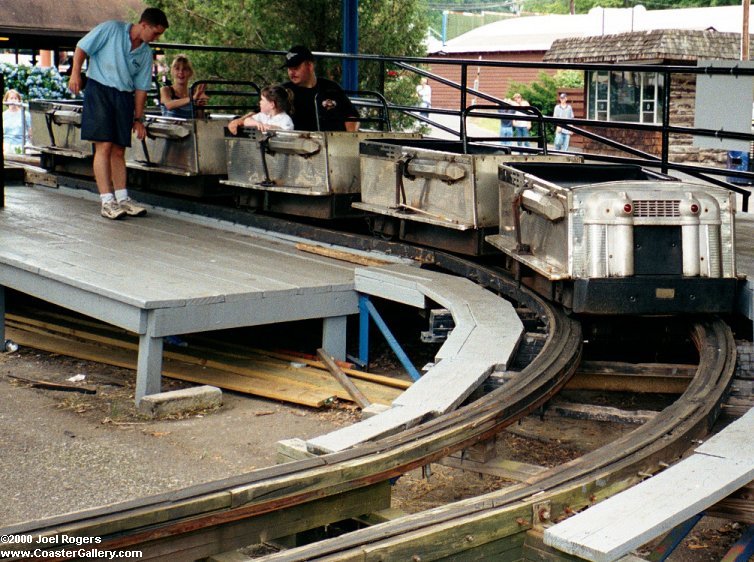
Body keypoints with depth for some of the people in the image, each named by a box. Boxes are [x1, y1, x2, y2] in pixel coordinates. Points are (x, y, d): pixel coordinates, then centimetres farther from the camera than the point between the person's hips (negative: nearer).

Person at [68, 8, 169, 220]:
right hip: (99, 90, -5)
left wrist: (138, 118, 13)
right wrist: (75, 73, -9)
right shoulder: (111, 29, -5)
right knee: (104, 146, -11)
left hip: (124, 97, 5)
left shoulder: (145, 53, 11)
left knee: (119, 150, 7)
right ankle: (107, 202, -11)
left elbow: (141, 87, 14)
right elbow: (82, 47, 0)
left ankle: (122, 199, 13)